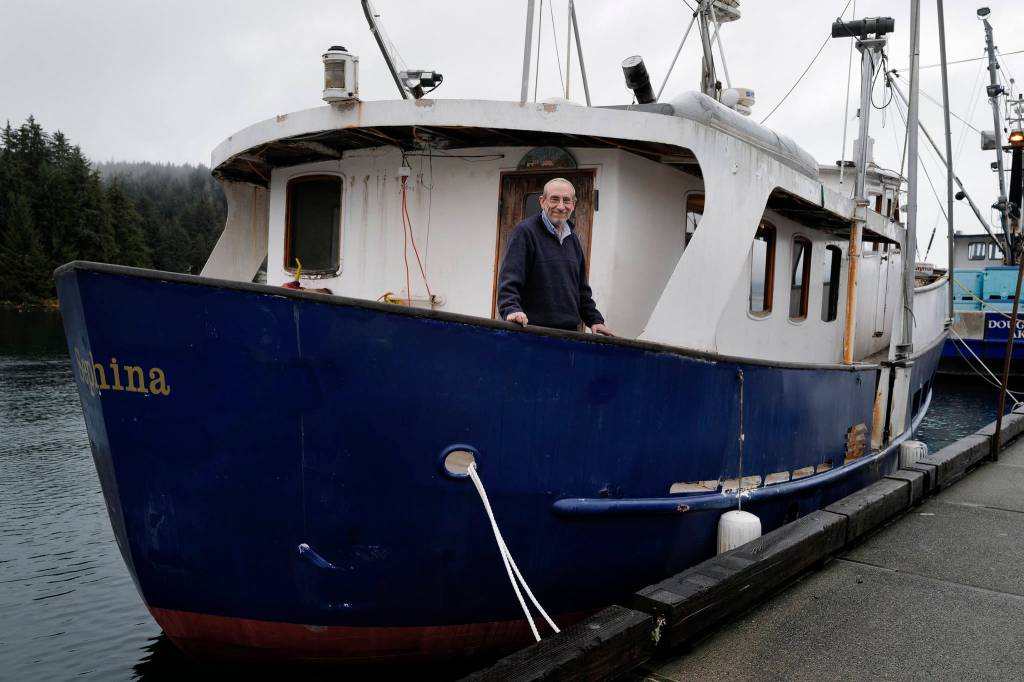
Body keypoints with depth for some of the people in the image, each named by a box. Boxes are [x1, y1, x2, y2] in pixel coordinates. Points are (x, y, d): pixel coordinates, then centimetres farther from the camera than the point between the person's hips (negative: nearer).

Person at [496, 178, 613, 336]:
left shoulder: (572, 239, 17)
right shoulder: (524, 232, -6)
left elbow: (581, 288, 24)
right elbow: (509, 279, -17)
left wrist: (595, 320, 14)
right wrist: (511, 309, -34)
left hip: (569, 332, 7)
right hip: (532, 331, -7)